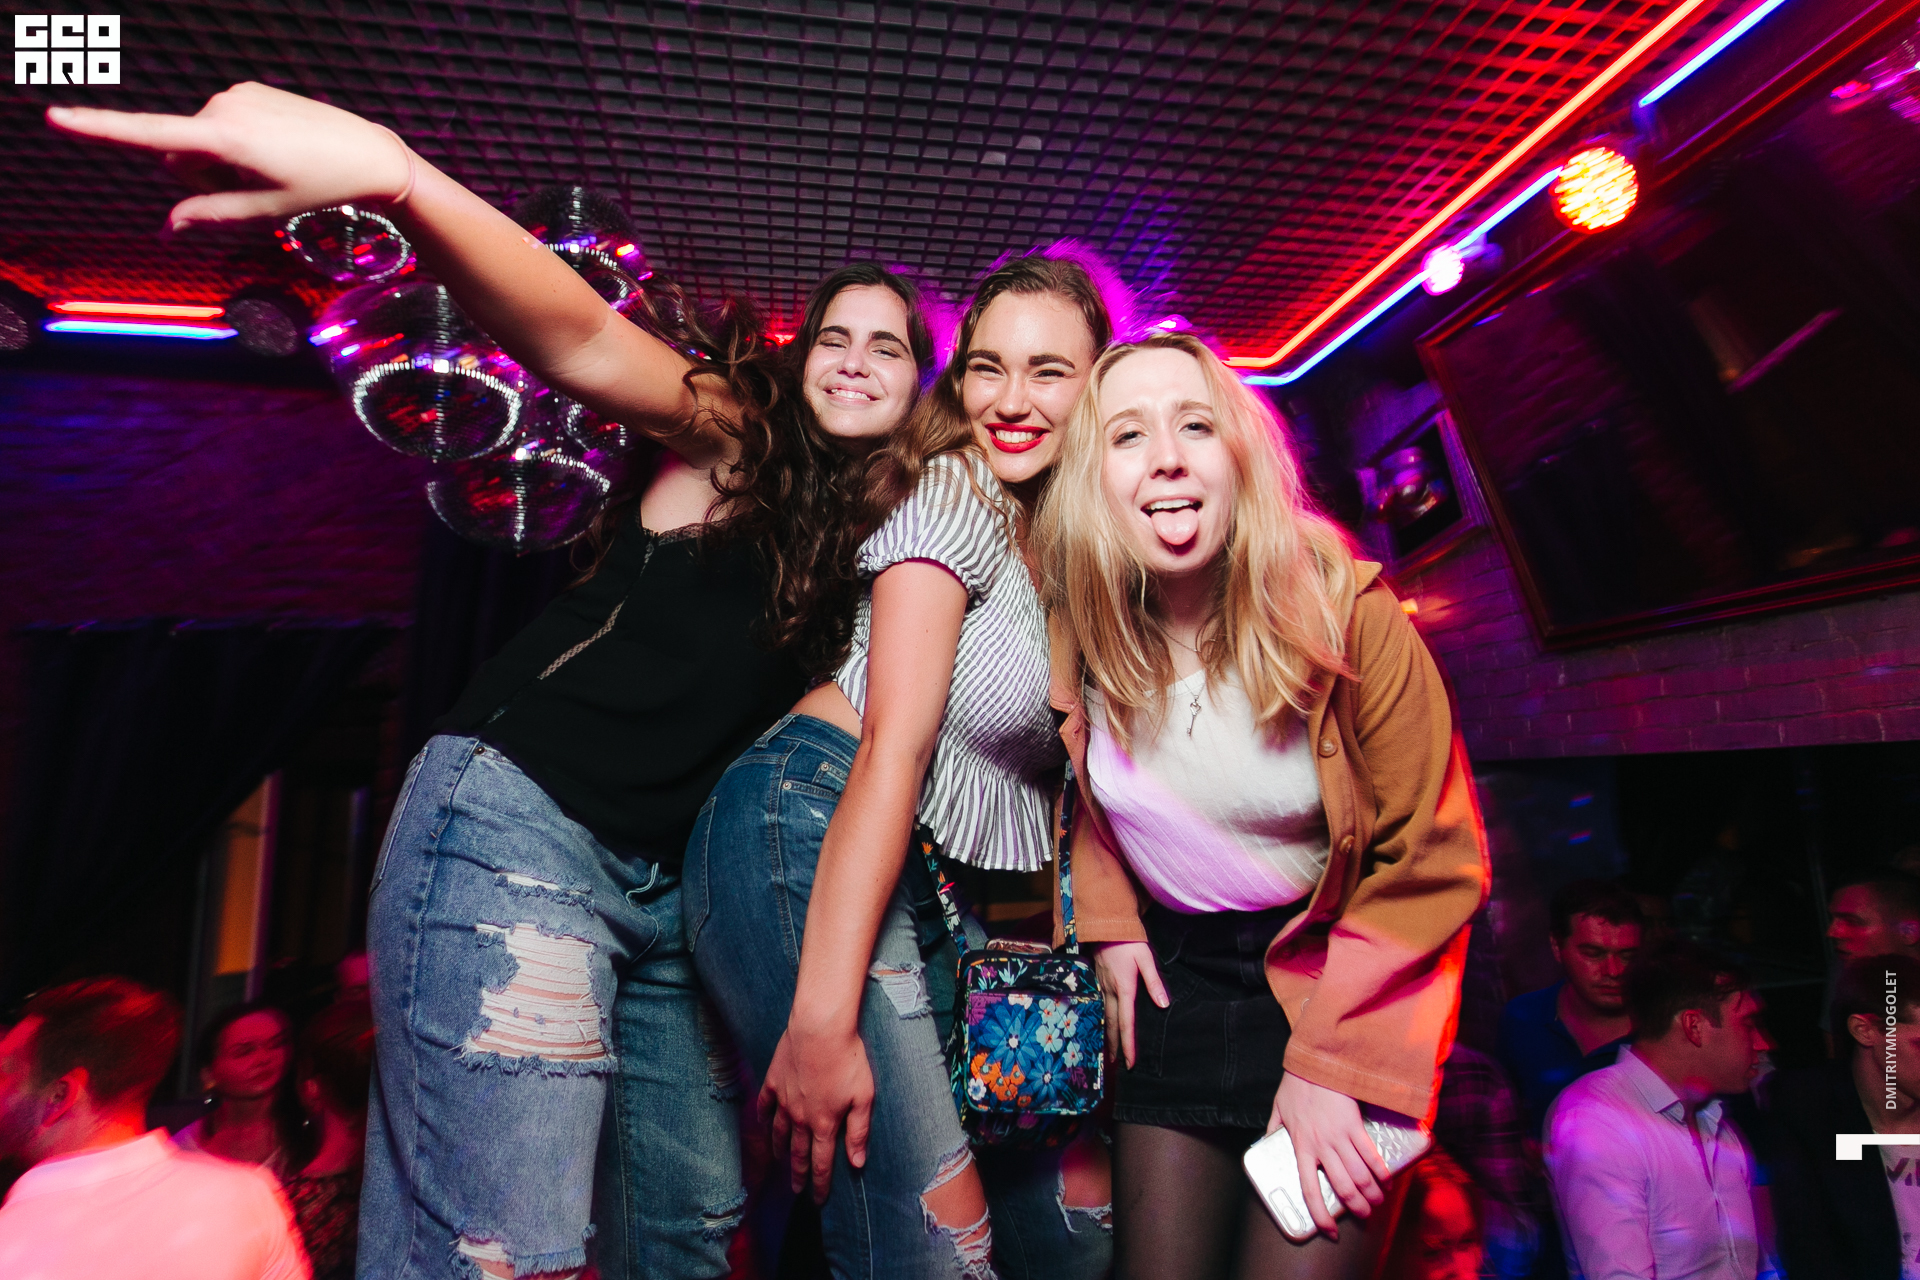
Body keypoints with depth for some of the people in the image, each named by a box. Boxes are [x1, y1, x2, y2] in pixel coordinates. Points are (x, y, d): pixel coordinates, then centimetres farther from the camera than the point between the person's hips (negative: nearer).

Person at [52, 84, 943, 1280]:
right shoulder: (734, 434, -3)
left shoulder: (865, 533, 15)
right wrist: (388, 172, -39)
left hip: (671, 880, 7)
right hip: (520, 823, -7)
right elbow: (584, 343, -23)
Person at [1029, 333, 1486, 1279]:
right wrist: (1109, 923, 4)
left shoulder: (1347, 613, -19)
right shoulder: (1076, 626, -11)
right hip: (1174, 972, 3)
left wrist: (1326, 1060, -13)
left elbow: (1432, 861, -12)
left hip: (1344, 972, -2)